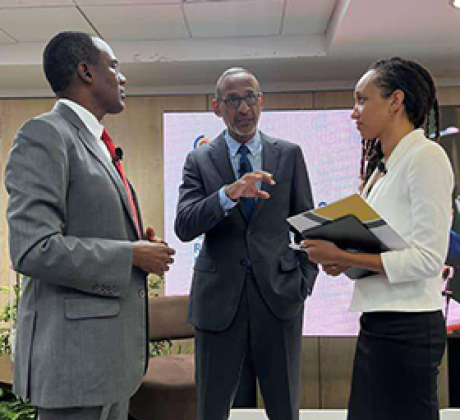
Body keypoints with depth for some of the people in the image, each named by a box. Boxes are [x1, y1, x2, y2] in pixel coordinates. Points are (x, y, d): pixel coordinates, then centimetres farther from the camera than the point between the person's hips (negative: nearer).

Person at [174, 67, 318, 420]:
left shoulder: (290, 155, 6)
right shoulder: (199, 160, 3)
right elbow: (184, 227, -10)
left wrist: (305, 281, 1)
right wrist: (228, 194, -26)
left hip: (279, 297, 1)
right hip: (218, 299, 0)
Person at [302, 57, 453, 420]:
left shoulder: (426, 156, -11)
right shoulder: (380, 165, 15)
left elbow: (428, 258, -18)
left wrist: (343, 257, -17)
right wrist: (342, 260, 1)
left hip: (406, 326, -8)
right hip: (378, 322, 8)